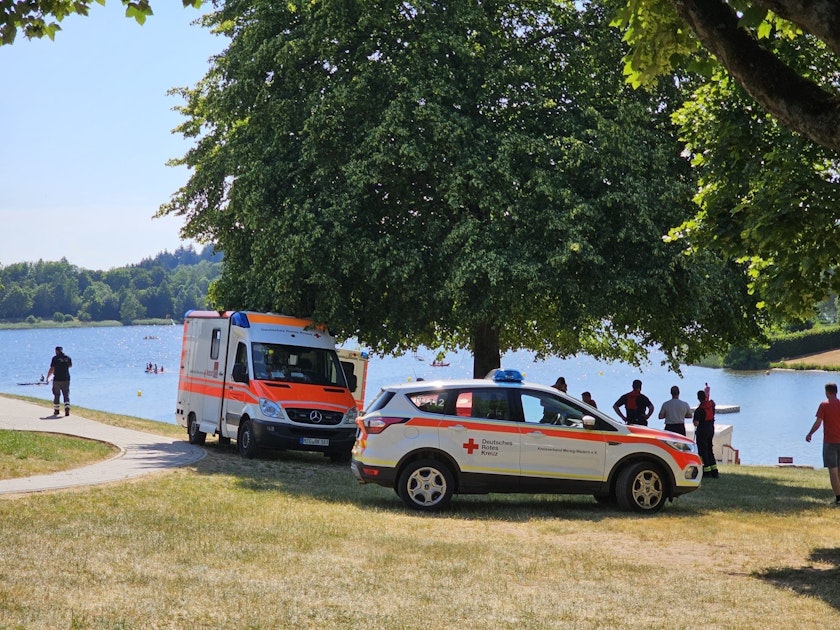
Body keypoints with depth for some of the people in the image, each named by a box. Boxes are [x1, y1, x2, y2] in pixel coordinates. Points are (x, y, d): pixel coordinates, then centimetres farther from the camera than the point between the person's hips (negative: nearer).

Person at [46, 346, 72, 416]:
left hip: (57, 379, -3)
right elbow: (70, 365, 23)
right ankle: (67, 409, -16)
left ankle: (56, 410, 20)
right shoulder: (67, 358, 4)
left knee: (56, 395, 11)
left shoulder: (55, 358, -9)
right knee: (66, 395, 3)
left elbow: (51, 369, -12)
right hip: (66, 379, 3)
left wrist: (47, 377, 1)